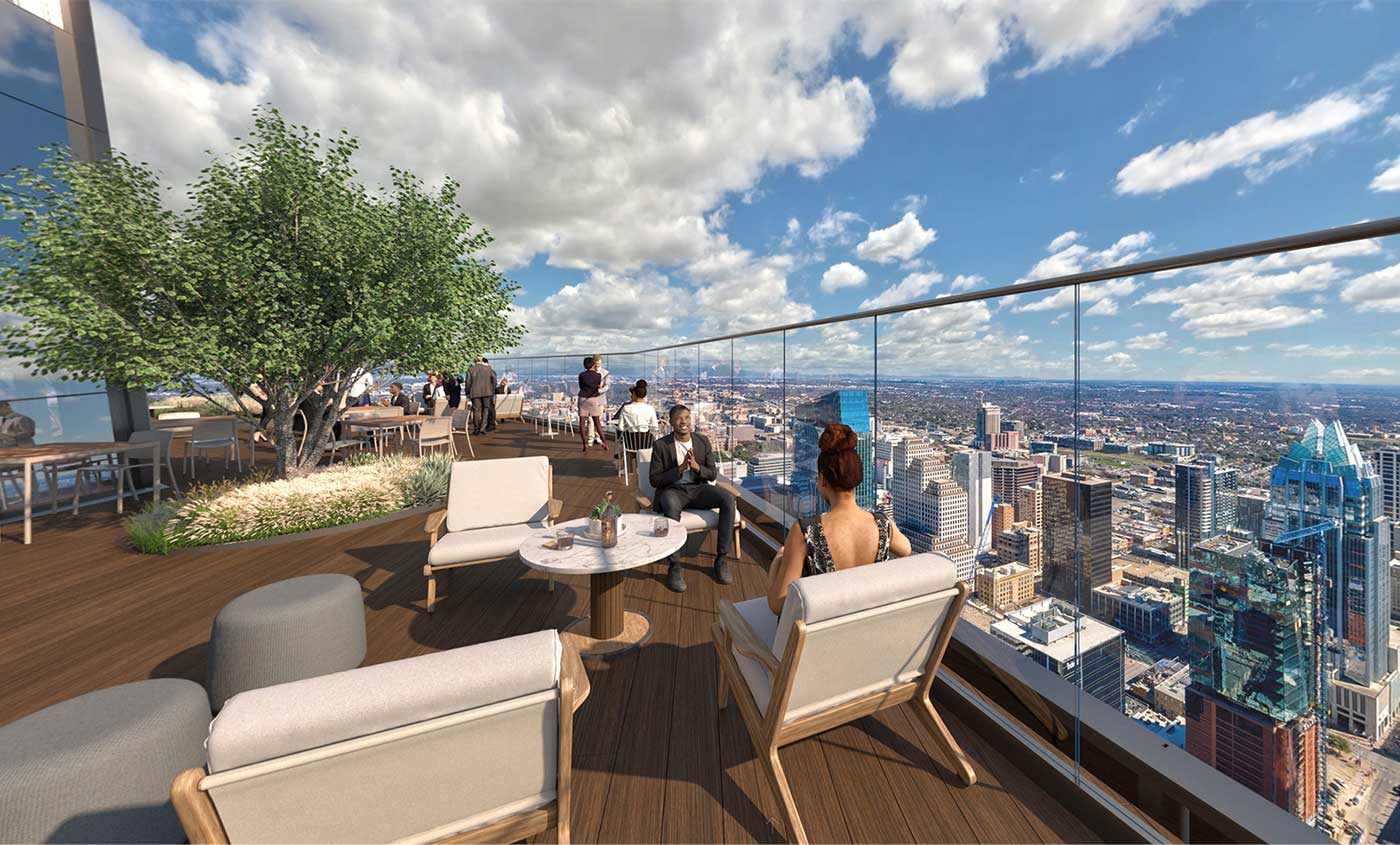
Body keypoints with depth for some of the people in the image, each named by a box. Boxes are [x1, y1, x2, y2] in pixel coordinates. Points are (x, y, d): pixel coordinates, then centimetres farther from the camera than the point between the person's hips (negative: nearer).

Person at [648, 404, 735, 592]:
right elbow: (655, 480, -5)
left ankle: (721, 558, -17)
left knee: (728, 498, -26)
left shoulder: (702, 441, 7)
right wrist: (680, 468, -17)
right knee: (671, 506, -40)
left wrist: (696, 466, -14)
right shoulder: (661, 445, -2)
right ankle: (674, 566, -30)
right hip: (673, 490, -3)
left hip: (698, 488, 3)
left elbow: (713, 474, 7)